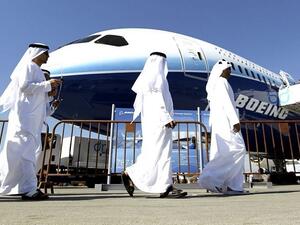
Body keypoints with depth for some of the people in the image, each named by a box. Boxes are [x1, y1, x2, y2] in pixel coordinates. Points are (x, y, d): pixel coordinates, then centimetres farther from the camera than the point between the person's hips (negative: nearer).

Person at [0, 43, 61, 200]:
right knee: (24, 150, -13)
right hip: (25, 115, -9)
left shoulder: (36, 70, 25)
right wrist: (47, 84, -12)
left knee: (27, 151, 8)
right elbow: (24, 86, -16)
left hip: (33, 117, 9)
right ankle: (28, 189, -14)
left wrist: (50, 91, 12)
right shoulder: (28, 66, 0)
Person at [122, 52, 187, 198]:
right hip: (157, 120, -10)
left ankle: (165, 187, 4)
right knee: (154, 153, -6)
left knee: (164, 153, 4)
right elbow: (156, 99, -17)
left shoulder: (148, 77, 21)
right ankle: (130, 174, 6)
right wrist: (167, 118, -20)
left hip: (160, 121, 10)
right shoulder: (155, 76, -6)